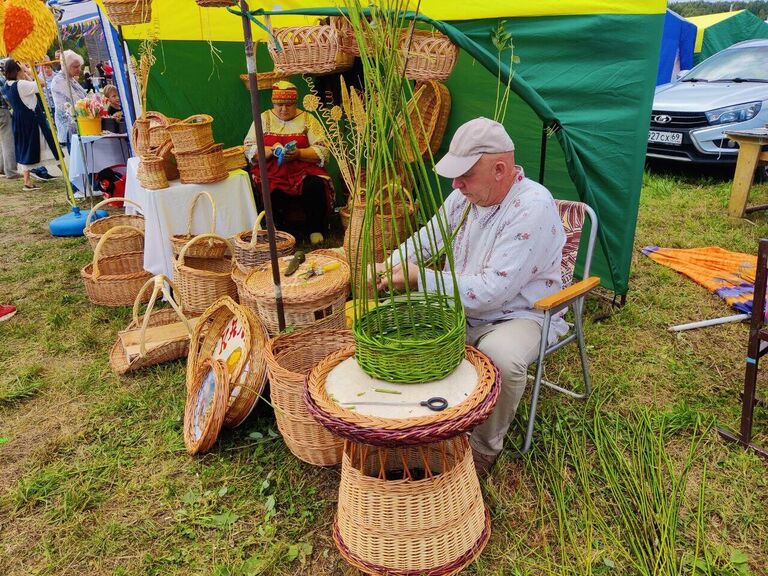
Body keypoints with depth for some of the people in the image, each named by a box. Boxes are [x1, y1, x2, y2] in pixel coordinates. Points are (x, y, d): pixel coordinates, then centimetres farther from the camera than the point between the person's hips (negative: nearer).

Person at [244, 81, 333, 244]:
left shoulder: (308, 120, 9)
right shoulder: (263, 119, 12)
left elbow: (322, 152, 0)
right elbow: (249, 150, 6)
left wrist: (298, 153, -17)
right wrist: (271, 150, -13)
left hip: (304, 170, 0)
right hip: (272, 173, 0)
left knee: (316, 186, -30)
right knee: (274, 192, -32)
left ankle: (316, 229, -9)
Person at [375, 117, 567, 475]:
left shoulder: (533, 207, -24)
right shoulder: (466, 195, 0)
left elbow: (493, 290, -29)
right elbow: (426, 241, 12)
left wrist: (419, 278, -27)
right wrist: (391, 265, -8)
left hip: (519, 315, -7)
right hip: (462, 308, 7)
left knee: (500, 356, -37)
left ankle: (485, 446, -8)